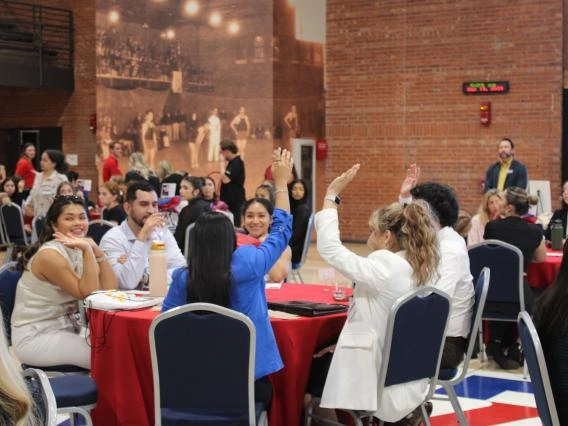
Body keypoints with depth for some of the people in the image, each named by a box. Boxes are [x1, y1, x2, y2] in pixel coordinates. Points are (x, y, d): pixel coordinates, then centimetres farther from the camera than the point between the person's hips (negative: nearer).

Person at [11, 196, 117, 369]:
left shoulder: (80, 251, 6)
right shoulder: (49, 255, -18)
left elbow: (109, 290, -5)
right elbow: (88, 293, -22)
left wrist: (97, 250, -14)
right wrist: (87, 251, -30)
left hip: (66, 328, 8)